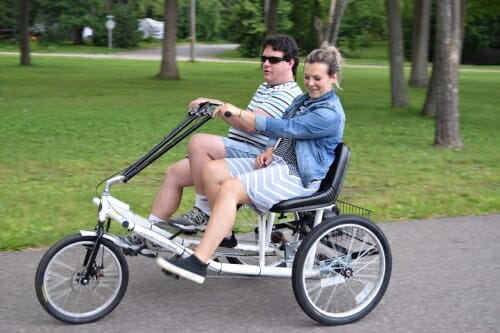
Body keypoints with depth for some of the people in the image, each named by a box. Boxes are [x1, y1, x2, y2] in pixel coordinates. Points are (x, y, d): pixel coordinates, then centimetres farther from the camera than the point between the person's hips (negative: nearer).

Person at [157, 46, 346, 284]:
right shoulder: (303, 100, 17)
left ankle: (198, 263, -33)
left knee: (230, 188, -29)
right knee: (212, 171, -9)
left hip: (299, 178, -10)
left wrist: (239, 113, -21)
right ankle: (223, 238, 2)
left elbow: (284, 128, -22)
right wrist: (268, 151, 0)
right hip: (277, 163, 10)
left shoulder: (330, 114, -14)